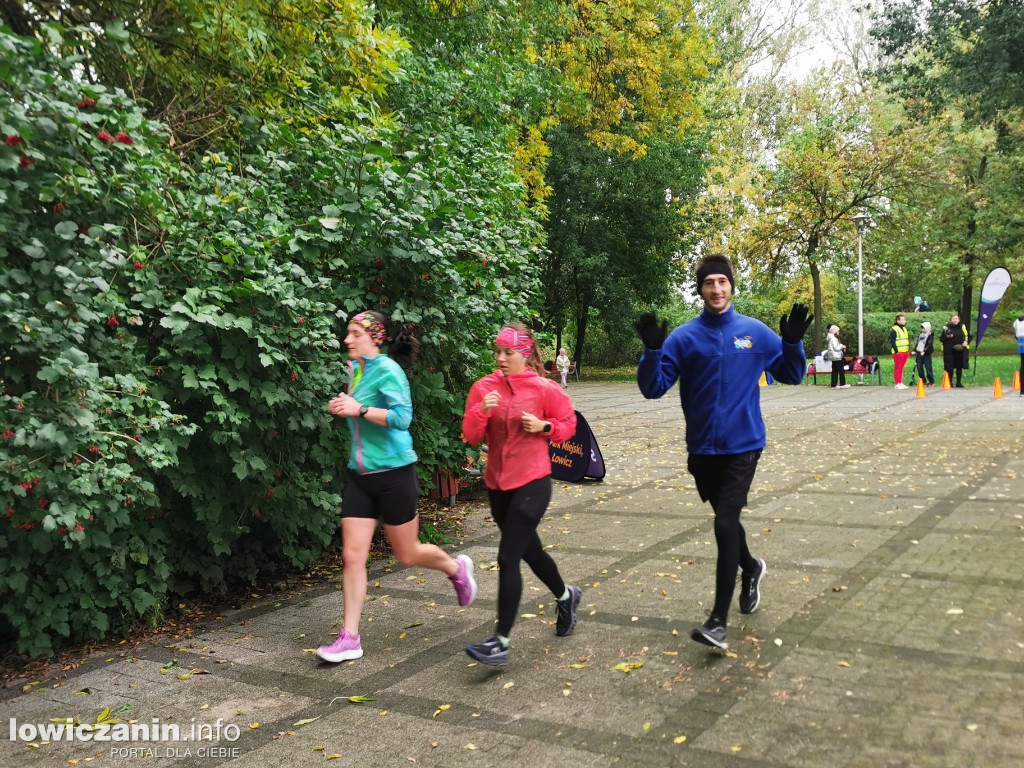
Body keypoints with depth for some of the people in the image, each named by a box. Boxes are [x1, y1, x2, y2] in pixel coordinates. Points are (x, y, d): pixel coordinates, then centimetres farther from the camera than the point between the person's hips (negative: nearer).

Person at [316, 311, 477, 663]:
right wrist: (342, 408, 5)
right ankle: (349, 638, 10)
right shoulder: (355, 368, 8)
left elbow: (402, 417, -25)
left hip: (393, 473, -7)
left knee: (407, 555, 8)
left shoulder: (387, 369, -15)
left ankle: (457, 568, 37)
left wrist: (359, 409, -27)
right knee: (352, 556, 2)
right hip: (360, 475, 7)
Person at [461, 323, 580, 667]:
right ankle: (566, 596, 47)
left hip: (532, 483, -5)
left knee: (507, 558, -11)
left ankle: (501, 641, -4)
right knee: (529, 550, 21)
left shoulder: (544, 388, -8)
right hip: (497, 484, 5)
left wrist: (543, 427, -15)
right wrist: (481, 411, -21)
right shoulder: (483, 387, 0)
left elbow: (568, 424, 4)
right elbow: (470, 436, -2)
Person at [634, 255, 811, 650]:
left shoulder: (756, 332, -1)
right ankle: (751, 569, 50)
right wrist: (652, 350, -24)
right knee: (726, 519, 19)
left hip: (743, 446, -2)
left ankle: (718, 620, -3)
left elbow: (792, 375, 9)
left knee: (725, 524, -11)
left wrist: (793, 342, -9)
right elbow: (653, 388, -8)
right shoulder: (684, 337, -4)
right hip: (702, 449, 2)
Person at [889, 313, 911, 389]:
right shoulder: (893, 330, -10)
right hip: (898, 352, -8)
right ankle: (898, 384, -5)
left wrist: (908, 351, 19)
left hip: (905, 352, 8)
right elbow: (892, 341, -15)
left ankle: (901, 383, 16)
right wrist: (896, 351, -19)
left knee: (901, 368, 11)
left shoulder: (904, 329, 18)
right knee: (897, 368, -6)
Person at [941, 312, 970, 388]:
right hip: (949, 351, -2)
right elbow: (942, 339, -1)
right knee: (950, 367, -1)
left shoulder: (962, 327, 7)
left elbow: (968, 336, 15)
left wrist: (965, 341, -4)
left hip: (960, 350, 2)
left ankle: (959, 383, 12)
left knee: (959, 367, 5)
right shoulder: (947, 327, -1)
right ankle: (950, 383, 10)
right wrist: (947, 337, -20)